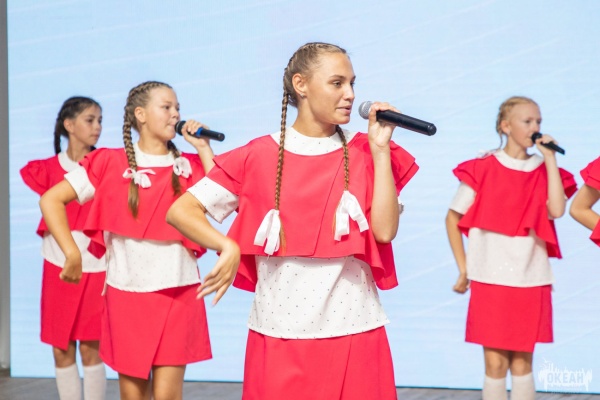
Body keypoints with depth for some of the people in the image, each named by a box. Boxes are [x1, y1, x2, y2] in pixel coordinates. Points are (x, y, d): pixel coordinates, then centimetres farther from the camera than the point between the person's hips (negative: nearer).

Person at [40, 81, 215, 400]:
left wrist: (203, 148, -8)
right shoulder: (111, 163, 0)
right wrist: (72, 253, -9)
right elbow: (51, 200, 0)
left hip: (178, 293, 0)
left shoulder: (189, 166, 5)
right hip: (126, 294, 0)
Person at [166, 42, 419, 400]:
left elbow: (385, 231, -10)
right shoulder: (259, 157, 0)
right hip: (279, 335, -1)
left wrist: (380, 149, -9)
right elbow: (181, 210, -1)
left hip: (354, 334, 1)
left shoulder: (365, 154, 3)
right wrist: (228, 248, -17)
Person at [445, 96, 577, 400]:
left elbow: (557, 210, -13)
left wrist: (549, 158, -10)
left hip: (531, 283, 2)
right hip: (490, 281, -2)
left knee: (522, 363, 6)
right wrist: (463, 269, 2)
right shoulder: (482, 170, 0)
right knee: (495, 363, 0)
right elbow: (453, 219, 6)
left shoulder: (544, 170, 7)